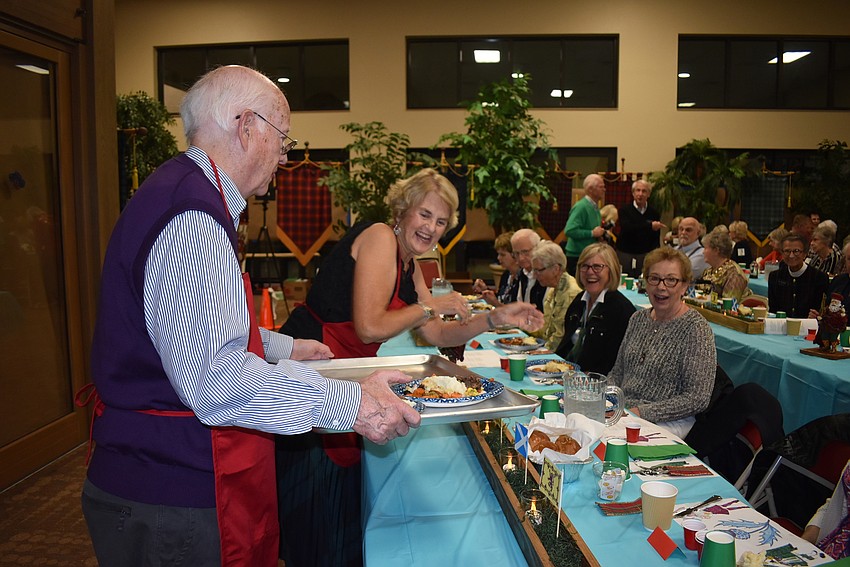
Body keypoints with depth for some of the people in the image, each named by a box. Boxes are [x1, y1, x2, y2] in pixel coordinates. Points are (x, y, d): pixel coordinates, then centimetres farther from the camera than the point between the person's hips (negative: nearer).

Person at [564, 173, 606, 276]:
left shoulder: (595, 206, 12)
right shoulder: (581, 207, -16)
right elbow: (569, 230, -27)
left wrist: (601, 232, 4)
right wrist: (592, 233, -20)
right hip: (577, 257, -9)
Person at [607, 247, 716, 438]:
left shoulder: (696, 329, -10)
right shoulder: (638, 319, 11)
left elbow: (697, 399, -14)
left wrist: (642, 412, -19)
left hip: (669, 423, -6)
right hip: (622, 413, 6)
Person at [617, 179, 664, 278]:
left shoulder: (654, 214, 8)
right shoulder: (624, 210, 2)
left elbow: (656, 240, 8)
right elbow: (626, 228, -17)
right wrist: (650, 226, -20)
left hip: (645, 256, 1)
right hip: (625, 254, -1)